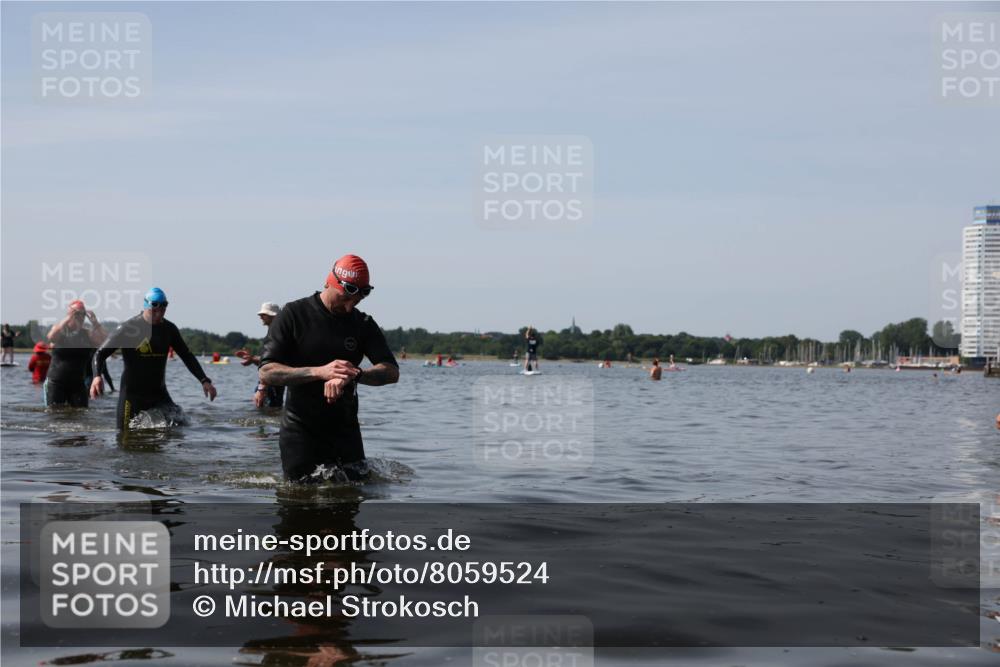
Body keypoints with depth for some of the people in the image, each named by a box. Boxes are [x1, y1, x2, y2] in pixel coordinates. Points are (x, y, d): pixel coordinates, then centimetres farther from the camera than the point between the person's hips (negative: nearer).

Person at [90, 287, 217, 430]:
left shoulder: (169, 329, 4)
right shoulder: (128, 328, -10)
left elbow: (187, 356, 14)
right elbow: (100, 353, -12)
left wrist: (204, 380, 3)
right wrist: (97, 376, -32)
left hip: (159, 393, 4)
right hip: (132, 394, -4)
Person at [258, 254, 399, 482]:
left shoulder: (363, 324, 5)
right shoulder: (293, 315, -6)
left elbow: (391, 372, -6)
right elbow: (267, 373, -14)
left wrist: (353, 375, -26)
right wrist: (319, 372, -27)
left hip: (345, 429, 3)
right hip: (300, 430, -3)